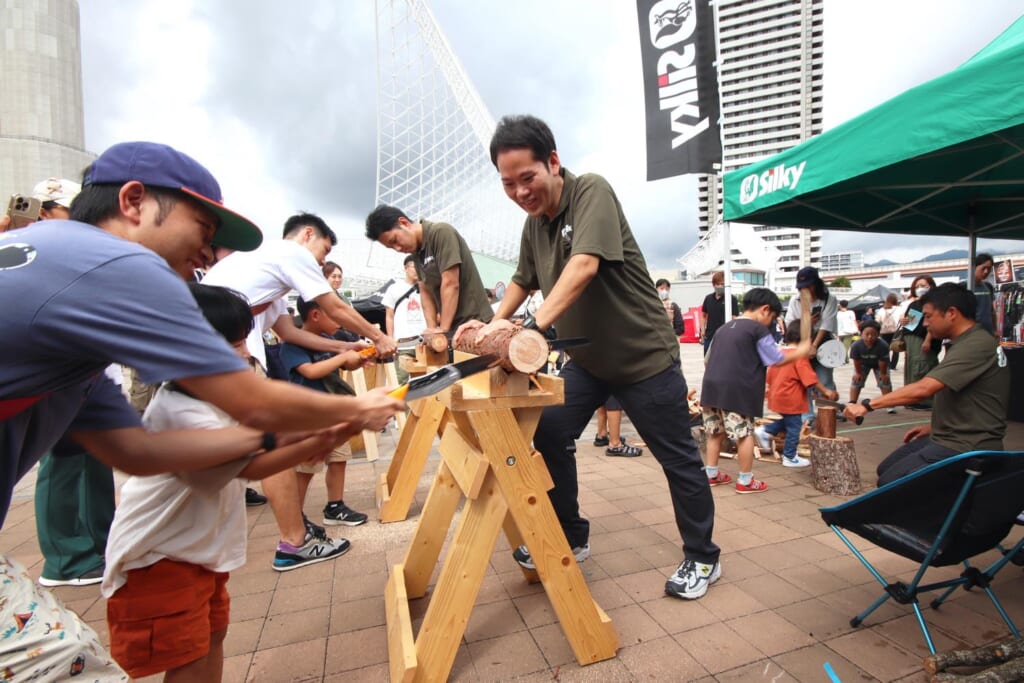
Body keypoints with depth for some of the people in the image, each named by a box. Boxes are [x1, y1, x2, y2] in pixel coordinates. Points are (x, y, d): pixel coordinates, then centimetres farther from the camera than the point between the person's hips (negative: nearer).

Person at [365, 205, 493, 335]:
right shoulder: (417, 252, 12)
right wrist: (432, 329, -4)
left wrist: (443, 329, -17)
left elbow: (451, 284, -18)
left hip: (474, 323, -7)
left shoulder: (441, 232, -12)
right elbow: (425, 292, 9)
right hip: (453, 327, 7)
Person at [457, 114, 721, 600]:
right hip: (588, 358, 7)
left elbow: (584, 266, -32)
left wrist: (533, 324, -43)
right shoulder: (533, 223, 5)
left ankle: (702, 558, 27)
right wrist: (494, 324, 2)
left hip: (643, 355, -6)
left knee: (677, 458, 5)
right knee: (547, 435, 2)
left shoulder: (591, 191, -17)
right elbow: (522, 280, 17)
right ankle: (570, 538, 23)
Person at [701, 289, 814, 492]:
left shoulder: (723, 328, 20)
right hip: (737, 390, -7)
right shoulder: (759, 329, -2)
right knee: (745, 434, 5)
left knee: (716, 432, 15)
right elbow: (776, 360, 0)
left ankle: (711, 474, 22)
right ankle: (745, 480, 13)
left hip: (712, 386, 7)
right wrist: (800, 353, 16)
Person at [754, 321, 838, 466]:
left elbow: (770, 375, 14)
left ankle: (765, 431, 13)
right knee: (794, 427, 5)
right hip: (790, 399, -8)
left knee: (787, 422, 25)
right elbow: (810, 378, -20)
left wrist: (772, 390, 24)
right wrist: (825, 391, -13)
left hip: (778, 396, 8)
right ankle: (790, 458, 14)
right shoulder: (800, 356, -16)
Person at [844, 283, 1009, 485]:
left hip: (968, 448, -10)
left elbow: (922, 389, -29)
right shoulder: (963, 343, 14)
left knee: (889, 483, -18)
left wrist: (867, 405, -26)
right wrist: (934, 426, 14)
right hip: (947, 437, 10)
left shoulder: (977, 345, -21)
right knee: (885, 470, 9)